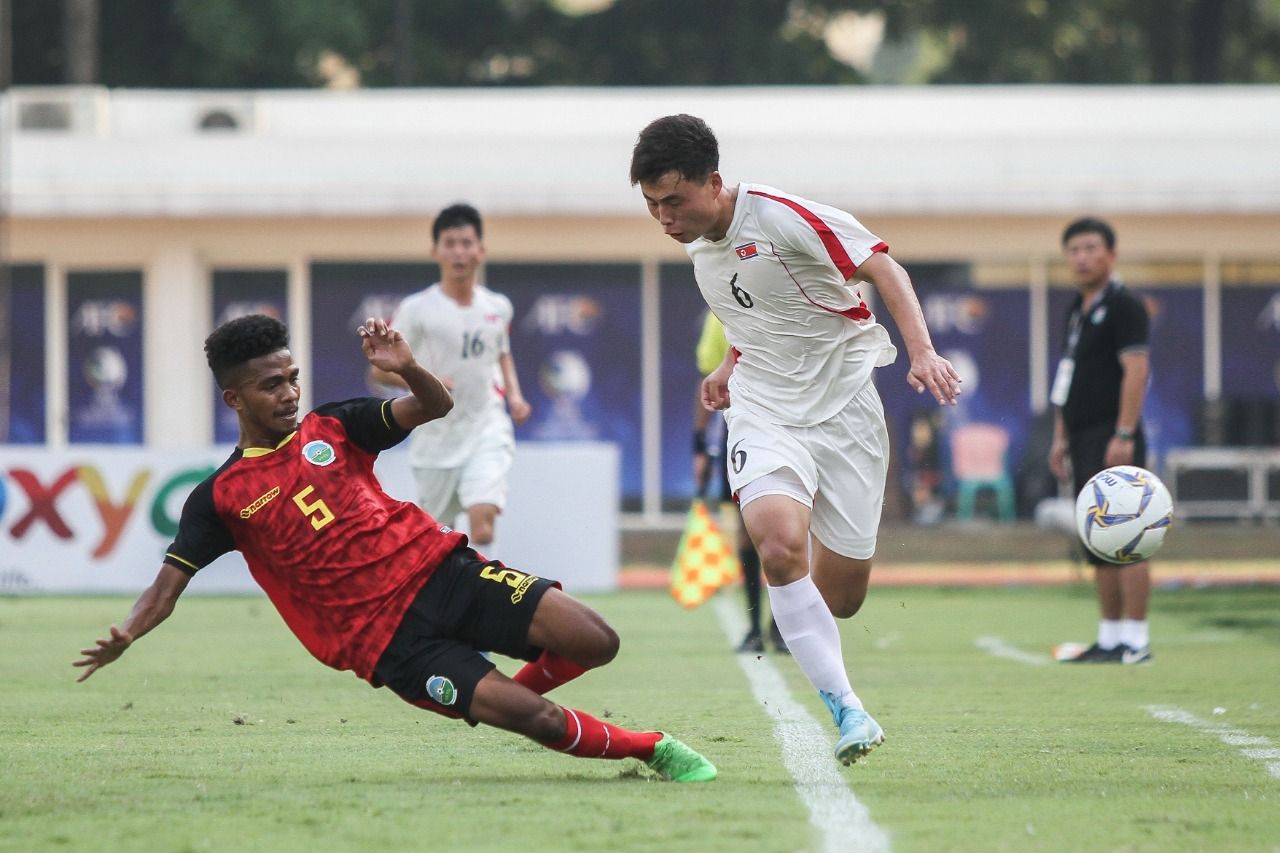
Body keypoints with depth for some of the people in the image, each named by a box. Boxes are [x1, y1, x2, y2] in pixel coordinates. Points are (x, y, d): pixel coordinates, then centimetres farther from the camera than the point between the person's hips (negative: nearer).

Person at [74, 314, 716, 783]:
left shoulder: (332, 428, 11)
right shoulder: (221, 497, 4)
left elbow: (435, 408, 6)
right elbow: (169, 583, 0)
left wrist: (405, 368, -16)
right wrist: (124, 638, -20)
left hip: (436, 568, 4)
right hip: (388, 639, -4)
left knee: (595, 643, -13)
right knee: (541, 723, -19)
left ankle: (508, 692, 18)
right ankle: (650, 749, 8)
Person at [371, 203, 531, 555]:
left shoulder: (498, 307, 4)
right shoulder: (417, 309, -8)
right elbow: (380, 370, -5)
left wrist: (514, 396, 7)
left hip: (487, 432, 1)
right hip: (436, 437, -1)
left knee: (482, 527, -20)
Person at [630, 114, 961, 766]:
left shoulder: (784, 218, -15)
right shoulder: (696, 245, 7)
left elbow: (883, 268, -13)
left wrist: (922, 353, -24)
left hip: (843, 411, -4)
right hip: (764, 414, 4)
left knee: (841, 597, -1)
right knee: (780, 549, -26)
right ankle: (847, 712, -24)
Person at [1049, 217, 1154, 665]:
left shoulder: (1123, 306, -9)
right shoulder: (1077, 309, 19)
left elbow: (1136, 370, -17)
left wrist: (1124, 436, -22)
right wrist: (1061, 437, 20)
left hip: (1112, 440, -9)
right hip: (1083, 441, 9)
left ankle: (1136, 640, -12)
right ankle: (1109, 638, 14)